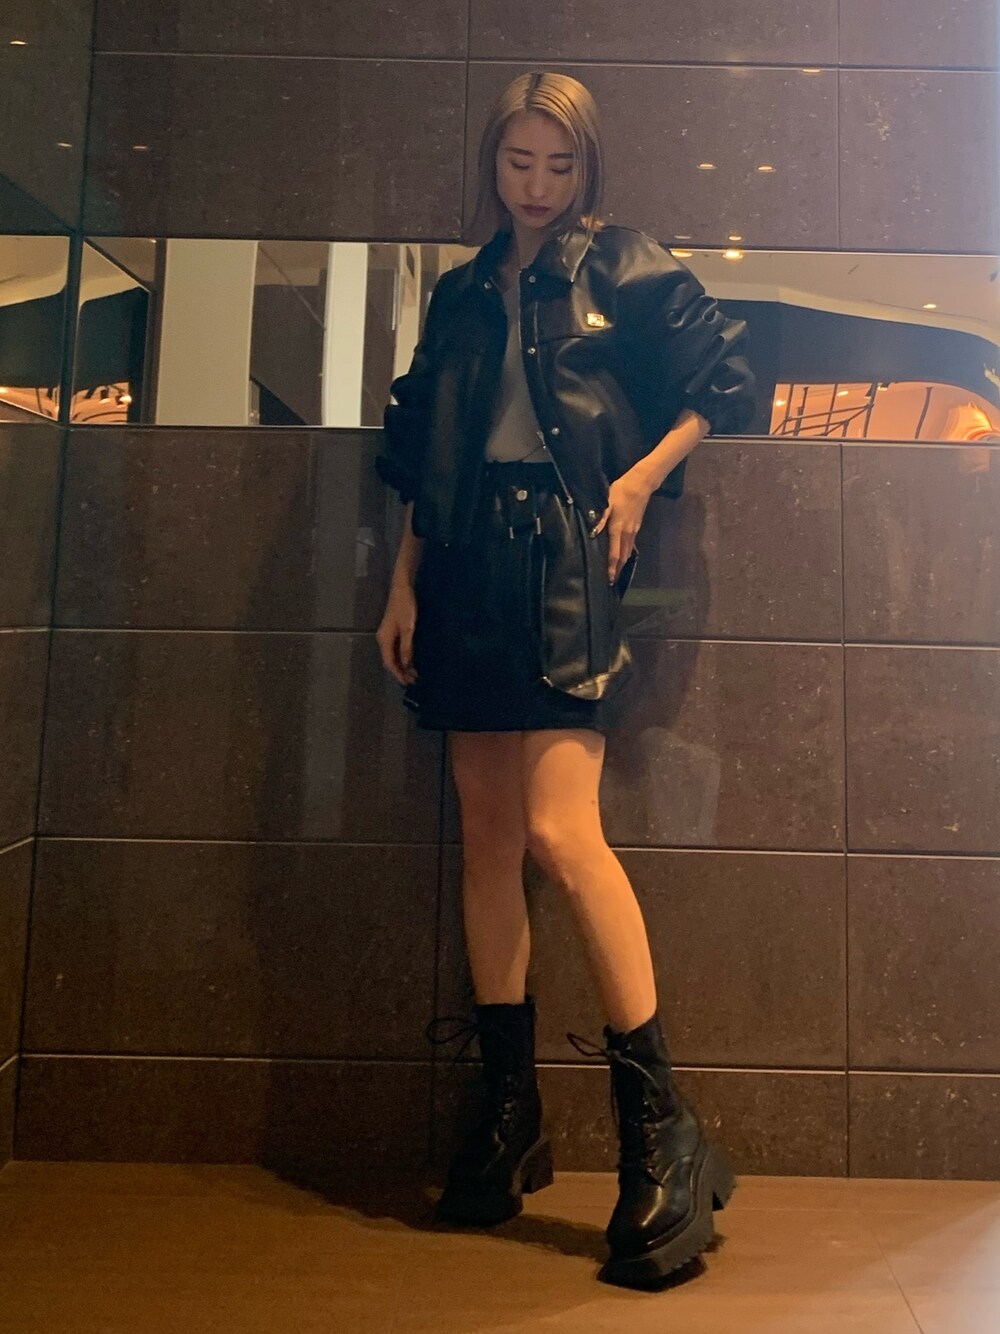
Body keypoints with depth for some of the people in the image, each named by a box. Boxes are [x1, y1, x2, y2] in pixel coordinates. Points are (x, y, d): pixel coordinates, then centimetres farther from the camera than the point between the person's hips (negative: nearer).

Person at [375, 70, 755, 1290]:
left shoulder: (627, 269, 9)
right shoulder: (461, 296, 21)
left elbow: (719, 384, 8)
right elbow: (422, 459, 19)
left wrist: (639, 478, -6)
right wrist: (403, 585, 11)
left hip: (568, 559, -5)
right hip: (470, 568, 6)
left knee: (560, 831, -18)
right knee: (487, 833, 4)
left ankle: (662, 1132, -5)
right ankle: (509, 1111, 17)